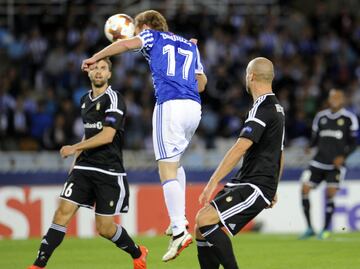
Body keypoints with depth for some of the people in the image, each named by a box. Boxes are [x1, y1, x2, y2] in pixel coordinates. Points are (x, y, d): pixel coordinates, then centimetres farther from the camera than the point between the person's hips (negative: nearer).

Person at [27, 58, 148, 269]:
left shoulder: (113, 99, -10)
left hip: (109, 171, -6)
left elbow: (107, 136, -19)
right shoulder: (86, 100, 13)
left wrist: (74, 148, -15)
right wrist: (77, 157, 21)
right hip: (84, 167, 6)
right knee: (63, 212, -9)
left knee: (105, 228, 0)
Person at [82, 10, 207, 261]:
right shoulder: (190, 45, 26)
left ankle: (179, 231, -18)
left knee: (167, 169, -8)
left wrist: (94, 58, 2)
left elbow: (128, 44, -7)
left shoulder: (153, 37, 12)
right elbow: (201, 83, 29)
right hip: (194, 107, 6)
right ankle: (181, 220, 13)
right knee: (175, 161, 25)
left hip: (170, 105, -6)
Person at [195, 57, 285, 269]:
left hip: (254, 187, -10)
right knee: (201, 230, 5)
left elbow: (240, 148, -22)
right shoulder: (277, 108, 19)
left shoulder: (263, 109, -13)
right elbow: (279, 154, 28)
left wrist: (212, 183, -24)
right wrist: (273, 191, 35)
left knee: (205, 219, -25)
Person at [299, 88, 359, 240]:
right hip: (318, 163, 4)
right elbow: (314, 139, 15)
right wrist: (309, 146, -7)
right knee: (304, 190, -6)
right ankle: (309, 228, 5)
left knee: (330, 194, -12)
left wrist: (343, 156, -16)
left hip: (335, 165, -4)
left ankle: (325, 229, 4)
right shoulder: (321, 117, 11)